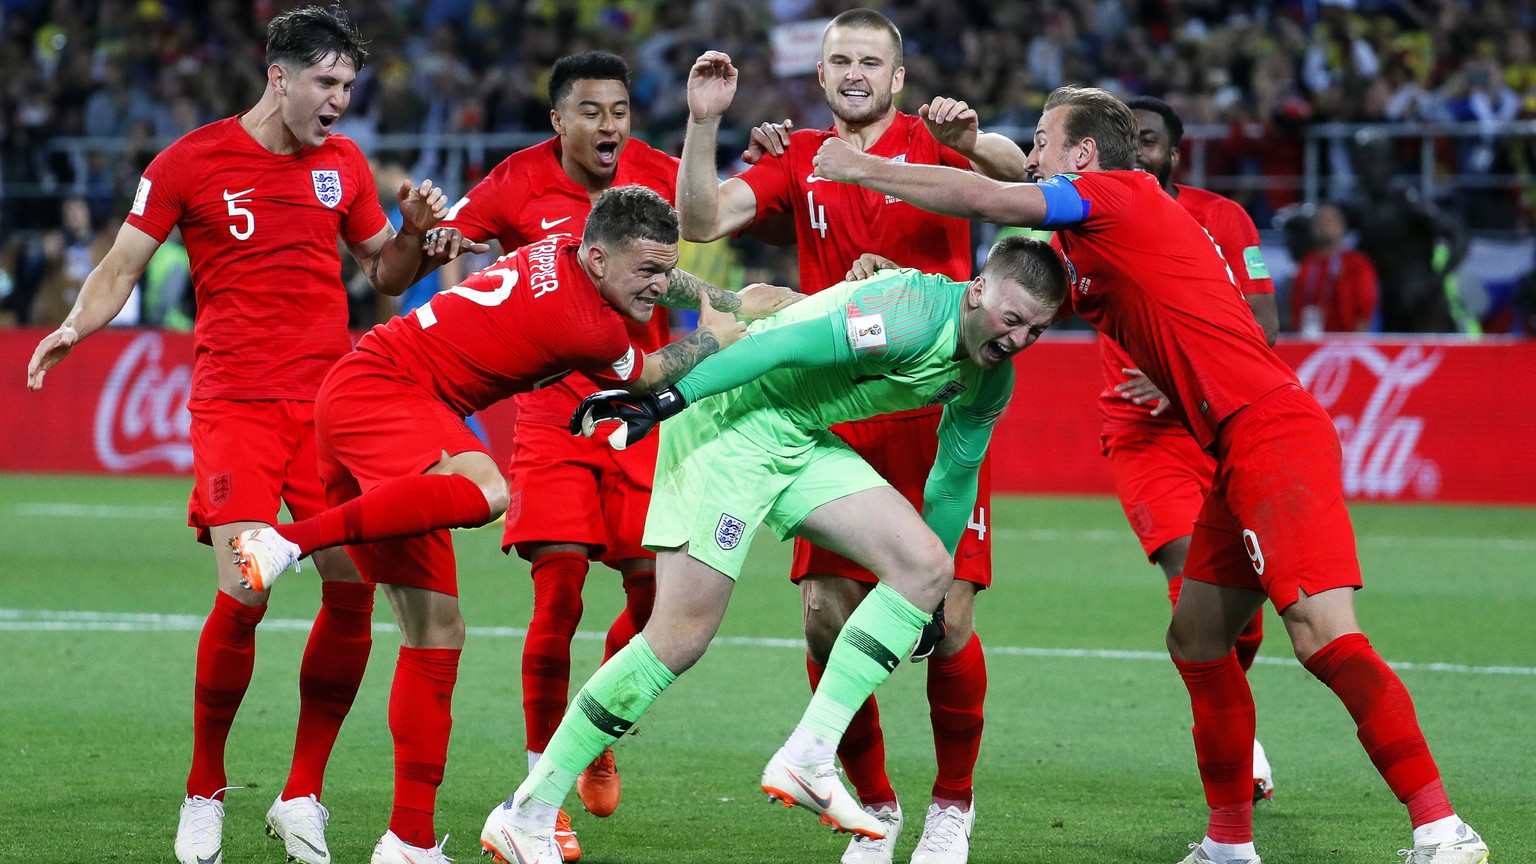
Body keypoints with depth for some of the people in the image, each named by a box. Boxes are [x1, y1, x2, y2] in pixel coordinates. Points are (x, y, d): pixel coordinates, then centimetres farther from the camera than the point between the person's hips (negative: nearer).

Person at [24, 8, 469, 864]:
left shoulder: (344, 162, 12)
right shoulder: (192, 161, -1)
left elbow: (385, 274, 20)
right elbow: (123, 264, 2)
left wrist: (417, 233, 0)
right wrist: (79, 323, -17)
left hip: (332, 399, 4)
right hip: (235, 401, -4)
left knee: (353, 589, -6)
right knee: (244, 593, -16)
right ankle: (206, 794, 3)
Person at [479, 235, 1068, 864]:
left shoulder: (991, 382, 6)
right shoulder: (914, 314, -24)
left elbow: (956, 473, 21)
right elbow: (785, 346, -28)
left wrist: (930, 600, 29)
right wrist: (666, 399, -33)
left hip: (803, 440, 9)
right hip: (732, 416, -9)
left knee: (926, 567, -6)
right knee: (681, 635, -14)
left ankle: (807, 760, -7)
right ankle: (528, 813, -6)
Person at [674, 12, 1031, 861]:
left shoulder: (933, 142, 2)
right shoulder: (798, 160, 10)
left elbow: (1015, 170, -18)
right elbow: (703, 220, -2)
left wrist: (972, 141, -39)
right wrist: (704, 121, -14)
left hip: (938, 419, -2)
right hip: (837, 421, 2)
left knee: (948, 621, -6)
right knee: (826, 617, -4)